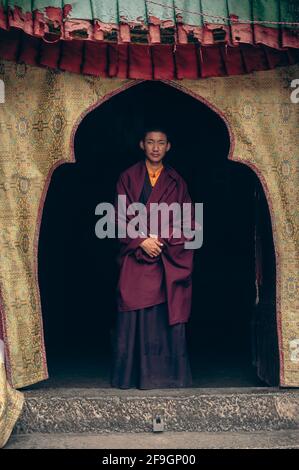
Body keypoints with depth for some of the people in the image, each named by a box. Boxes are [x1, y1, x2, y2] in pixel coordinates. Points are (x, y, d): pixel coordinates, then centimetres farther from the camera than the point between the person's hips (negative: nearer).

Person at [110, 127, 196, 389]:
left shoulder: (176, 182, 12)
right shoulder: (128, 178, 8)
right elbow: (120, 217, 1)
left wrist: (162, 239, -8)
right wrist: (142, 241, -12)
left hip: (169, 259, 1)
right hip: (136, 259, -1)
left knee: (169, 315, -2)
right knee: (136, 316, -4)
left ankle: (168, 373, 4)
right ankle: (136, 375, 3)